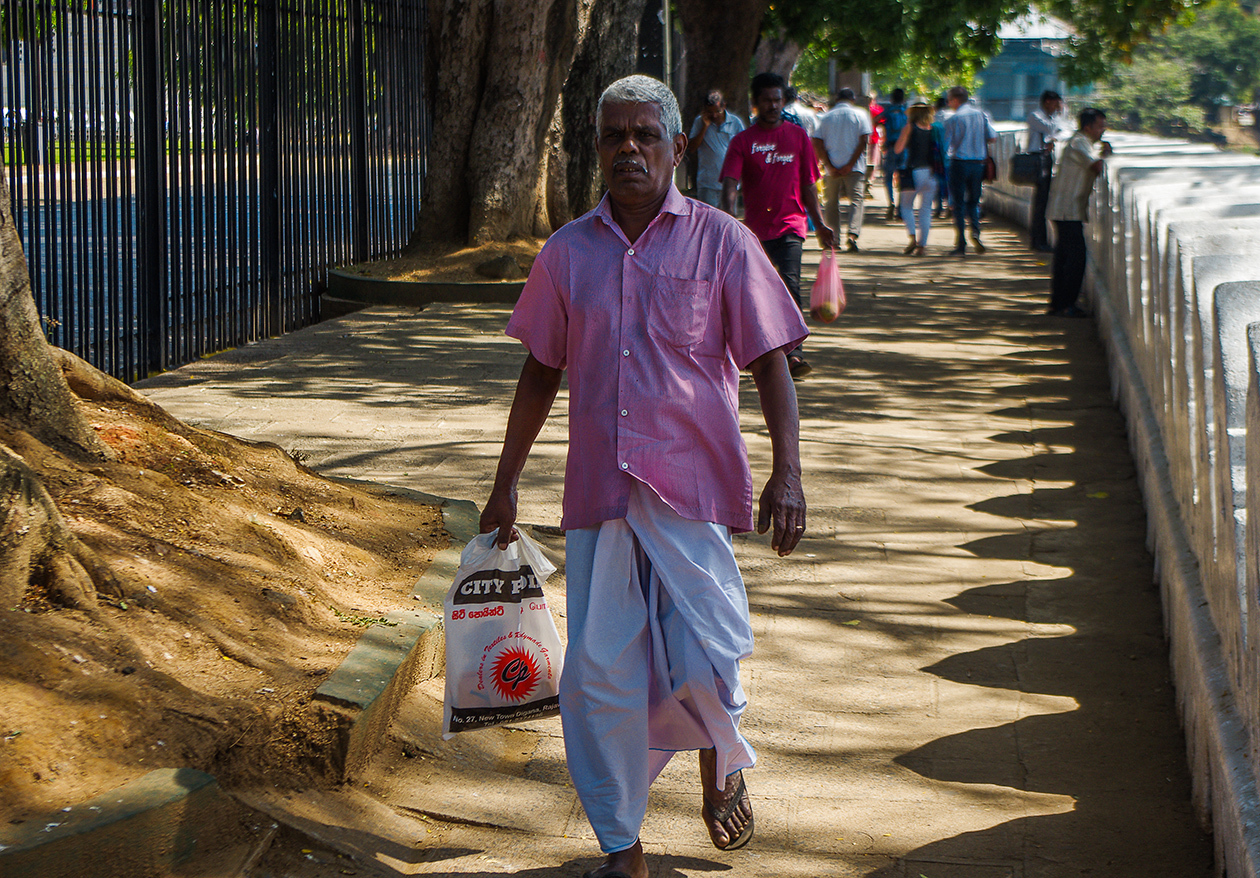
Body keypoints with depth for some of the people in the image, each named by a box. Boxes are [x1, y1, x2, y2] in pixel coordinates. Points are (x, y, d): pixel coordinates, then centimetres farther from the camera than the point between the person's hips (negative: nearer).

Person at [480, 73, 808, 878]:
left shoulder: (722, 243, 0)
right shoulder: (568, 253, 8)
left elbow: (770, 362, -1)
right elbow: (542, 371, 16)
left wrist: (788, 472, -11)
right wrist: (507, 481, 17)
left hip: (692, 483, -3)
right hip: (598, 489, 3)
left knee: (702, 659, -7)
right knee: (598, 674, 2)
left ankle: (723, 762, 29)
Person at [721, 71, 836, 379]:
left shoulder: (798, 137, 6)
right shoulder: (743, 141, 2)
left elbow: (808, 184, 10)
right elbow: (730, 182, -9)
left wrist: (820, 225, 7)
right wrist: (729, 215, -27)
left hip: (790, 223, -1)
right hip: (756, 226, 1)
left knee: (790, 283, -18)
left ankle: (794, 353, -24)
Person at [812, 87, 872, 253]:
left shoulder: (826, 116, 8)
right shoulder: (860, 114, 3)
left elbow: (817, 144, -2)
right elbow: (864, 140, -7)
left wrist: (829, 167, -6)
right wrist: (850, 164, -8)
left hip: (832, 168, 2)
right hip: (854, 167, -2)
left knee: (831, 202, 14)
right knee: (856, 200, -3)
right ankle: (853, 234, -23)